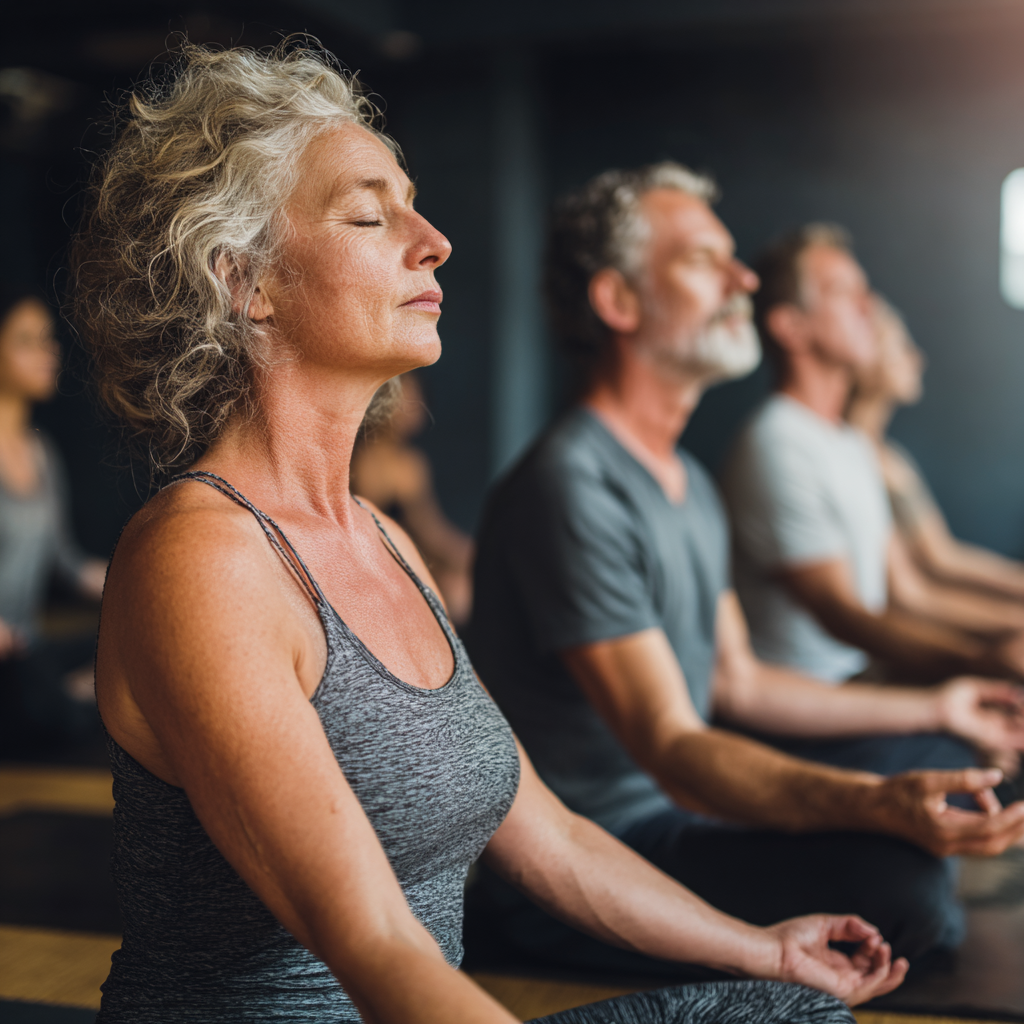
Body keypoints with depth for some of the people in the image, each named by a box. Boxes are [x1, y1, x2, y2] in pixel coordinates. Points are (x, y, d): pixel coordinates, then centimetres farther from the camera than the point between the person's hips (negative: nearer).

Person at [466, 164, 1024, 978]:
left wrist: (932, 708, 24)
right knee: (896, 882, -28)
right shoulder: (570, 488, -22)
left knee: (933, 761, 17)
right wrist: (880, 805, -41)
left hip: (679, 808, 10)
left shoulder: (689, 482, 12)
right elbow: (672, 750, -27)